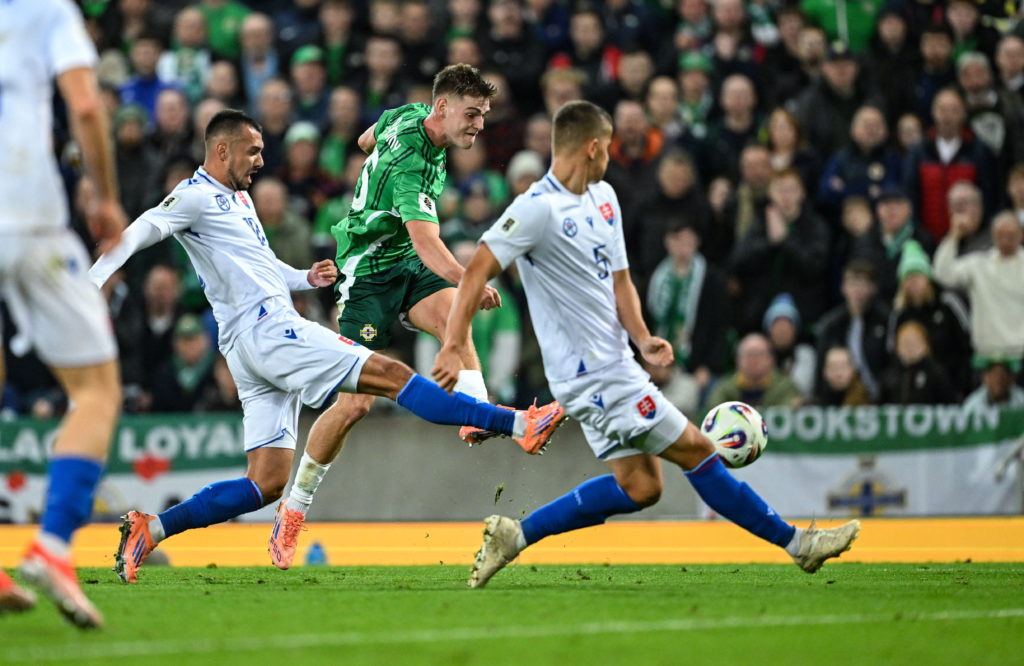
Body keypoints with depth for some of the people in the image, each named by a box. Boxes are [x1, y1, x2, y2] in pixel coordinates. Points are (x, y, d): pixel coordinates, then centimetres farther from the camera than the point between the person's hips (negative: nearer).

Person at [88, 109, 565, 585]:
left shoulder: (238, 198, 25)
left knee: (267, 481, 3)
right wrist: (91, 282, -28)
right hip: (265, 329, -10)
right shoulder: (195, 197, -4)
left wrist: (305, 277, 20)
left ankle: (149, 529, -1)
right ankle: (516, 424, -17)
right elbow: (140, 232, -15)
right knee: (388, 373, -13)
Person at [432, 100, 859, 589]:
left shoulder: (603, 198, 11)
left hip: (612, 363, 10)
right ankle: (794, 541, 6)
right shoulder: (537, 209, -17)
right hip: (594, 373, -10)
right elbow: (478, 271, -22)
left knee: (639, 486, 8)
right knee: (695, 449, -3)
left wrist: (642, 338, -3)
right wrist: (454, 347, -30)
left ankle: (515, 535, 11)